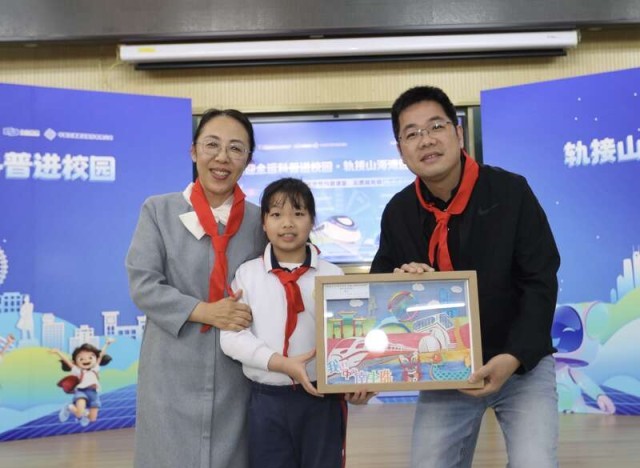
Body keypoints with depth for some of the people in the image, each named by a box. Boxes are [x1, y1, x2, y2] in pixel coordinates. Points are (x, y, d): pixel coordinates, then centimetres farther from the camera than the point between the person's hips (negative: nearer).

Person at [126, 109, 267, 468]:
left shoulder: (259, 219, 3)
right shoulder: (159, 210, -1)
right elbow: (142, 285, -6)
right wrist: (205, 311, -15)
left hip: (238, 372, 2)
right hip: (173, 372, -1)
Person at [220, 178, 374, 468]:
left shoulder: (332, 275, 0)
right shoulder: (247, 274, 0)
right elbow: (232, 336, -8)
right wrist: (281, 363, -20)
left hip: (323, 398, 0)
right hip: (267, 399, 0)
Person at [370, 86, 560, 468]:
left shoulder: (511, 191, -12)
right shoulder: (398, 212, -3)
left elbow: (540, 281, -11)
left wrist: (515, 357, -22)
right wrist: (400, 280, -16)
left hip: (521, 364, -2)